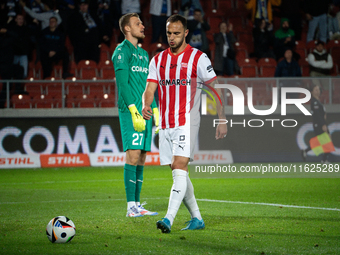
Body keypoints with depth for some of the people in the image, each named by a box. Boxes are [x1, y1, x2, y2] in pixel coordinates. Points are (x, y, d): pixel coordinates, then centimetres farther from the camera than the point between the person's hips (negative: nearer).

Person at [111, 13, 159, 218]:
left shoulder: (144, 54, 21)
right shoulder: (122, 51, -5)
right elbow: (123, 83, -13)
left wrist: (155, 110, 17)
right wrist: (134, 110, -20)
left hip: (145, 113, 8)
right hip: (130, 112, -8)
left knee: (141, 159, 6)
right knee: (133, 156, -12)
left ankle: (138, 205, 8)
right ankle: (131, 207, -13)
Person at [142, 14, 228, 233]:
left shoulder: (198, 58, -3)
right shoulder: (158, 60, 12)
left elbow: (216, 89, 0)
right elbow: (150, 89, 5)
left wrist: (222, 120, -4)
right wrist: (146, 106, -18)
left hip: (187, 122, -6)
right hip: (165, 124, 6)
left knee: (179, 167, -18)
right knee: (178, 174, 9)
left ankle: (169, 219, -26)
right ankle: (197, 218, 20)